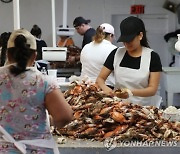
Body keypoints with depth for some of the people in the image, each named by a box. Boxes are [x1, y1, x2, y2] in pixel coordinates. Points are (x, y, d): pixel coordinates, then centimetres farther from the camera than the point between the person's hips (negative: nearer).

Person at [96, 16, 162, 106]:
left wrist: (131, 92, -23)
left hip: (143, 106, -2)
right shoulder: (116, 54, 7)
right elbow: (100, 78, 10)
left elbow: (153, 89, -6)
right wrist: (105, 88, -13)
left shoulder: (152, 57, -1)